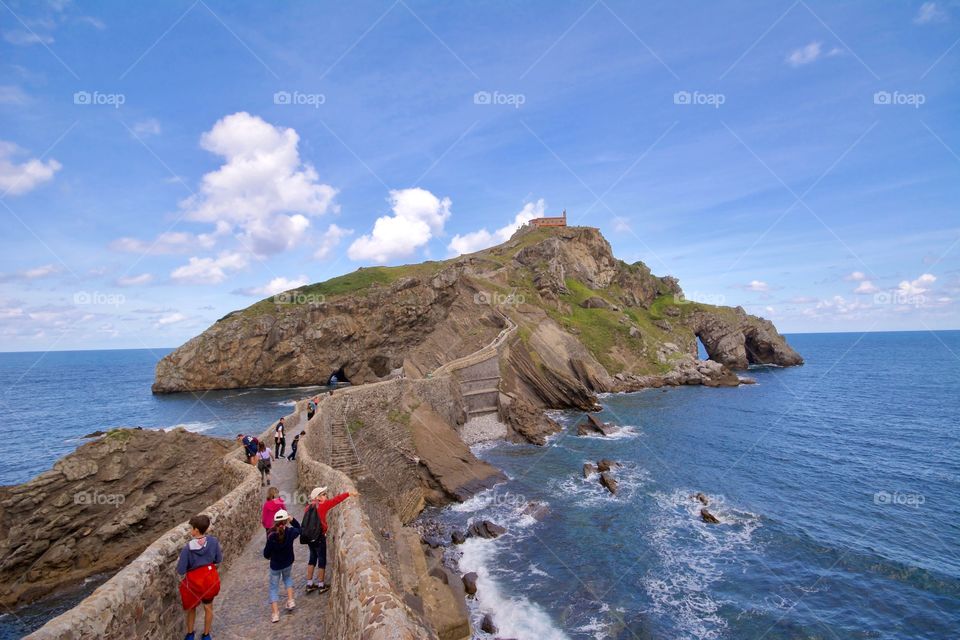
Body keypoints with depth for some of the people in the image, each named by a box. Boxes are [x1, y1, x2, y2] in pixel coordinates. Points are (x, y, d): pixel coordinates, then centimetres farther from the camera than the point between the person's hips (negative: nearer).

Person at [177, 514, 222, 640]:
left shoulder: (188, 548, -25)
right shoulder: (213, 541, -17)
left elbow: (181, 570, -17)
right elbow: (218, 560, -4)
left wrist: (179, 562, 3)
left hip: (194, 581, -2)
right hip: (209, 579, 2)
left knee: (191, 607, 26)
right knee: (208, 607, 22)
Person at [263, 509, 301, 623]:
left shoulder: (271, 536, -25)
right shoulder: (290, 532, -21)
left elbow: (266, 553, -13)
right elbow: (299, 529, 4)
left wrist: (268, 556, 9)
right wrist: (292, 520, -7)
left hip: (275, 565, -2)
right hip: (288, 563, 2)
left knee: (274, 588, 16)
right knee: (287, 578, 33)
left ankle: (275, 614, 9)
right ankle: (290, 601, 21)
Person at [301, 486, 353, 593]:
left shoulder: (308, 507, 2)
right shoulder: (322, 506, -16)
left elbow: (307, 522, 8)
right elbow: (336, 500, -16)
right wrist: (349, 494, -13)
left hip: (309, 537, 7)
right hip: (319, 538, -7)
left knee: (312, 558, 21)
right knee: (321, 560, 8)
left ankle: (309, 584, 27)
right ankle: (321, 585, 19)